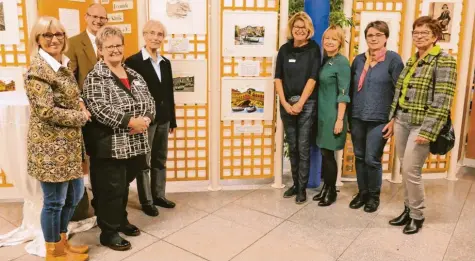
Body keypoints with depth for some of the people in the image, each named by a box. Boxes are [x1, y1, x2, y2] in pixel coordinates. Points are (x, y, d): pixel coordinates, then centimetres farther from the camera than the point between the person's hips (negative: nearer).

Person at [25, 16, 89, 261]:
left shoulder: (63, 65, 12)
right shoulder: (38, 69, -14)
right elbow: (46, 111, -21)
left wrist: (81, 114, 2)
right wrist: (81, 117, -11)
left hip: (68, 143, 9)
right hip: (50, 145, -9)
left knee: (74, 194, 18)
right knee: (55, 200, 5)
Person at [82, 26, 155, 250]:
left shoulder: (134, 75, 11)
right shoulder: (95, 77, -9)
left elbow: (149, 101, 8)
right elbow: (100, 109, -21)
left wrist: (145, 119, -13)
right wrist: (131, 121, -23)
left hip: (133, 144, 7)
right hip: (108, 145, -6)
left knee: (124, 185, 19)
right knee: (110, 188, 3)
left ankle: (121, 220, 37)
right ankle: (108, 232, 19)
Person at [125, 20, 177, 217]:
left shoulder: (166, 63, 11)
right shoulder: (133, 61, -9)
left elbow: (169, 93, 13)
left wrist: (172, 120, 12)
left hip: (163, 119, 6)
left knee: (160, 160, 16)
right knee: (144, 162, 6)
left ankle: (159, 195, 30)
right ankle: (146, 201, 18)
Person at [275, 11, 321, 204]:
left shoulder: (313, 49, -1)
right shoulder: (284, 49, 8)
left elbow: (312, 78, -8)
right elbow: (278, 78, 4)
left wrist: (300, 103, -13)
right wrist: (285, 103, -7)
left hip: (306, 104, -3)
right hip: (287, 103, 3)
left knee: (303, 147, 0)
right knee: (292, 146, 11)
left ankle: (302, 188, 12)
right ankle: (295, 184, 24)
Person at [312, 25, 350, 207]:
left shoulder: (342, 62, -11)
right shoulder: (325, 60, 12)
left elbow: (343, 94, -15)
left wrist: (340, 119, -19)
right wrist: (320, 112, 12)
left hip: (333, 114, -7)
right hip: (322, 113, 7)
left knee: (328, 153, 0)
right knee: (324, 152, 12)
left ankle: (332, 191, 15)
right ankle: (325, 187, 25)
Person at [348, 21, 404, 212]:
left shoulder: (393, 59, -4)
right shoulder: (359, 60, 8)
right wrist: (348, 116, 9)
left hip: (379, 119, -4)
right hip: (357, 118, 4)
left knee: (372, 159, 0)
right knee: (359, 157, 11)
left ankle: (374, 195, 22)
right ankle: (362, 192, 28)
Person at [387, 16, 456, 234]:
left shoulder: (443, 61, -9)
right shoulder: (411, 60, 13)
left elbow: (442, 101, -15)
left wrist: (428, 131, -19)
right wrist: (392, 118, 13)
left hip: (421, 125, -7)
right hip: (402, 122, 7)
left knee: (411, 171, -5)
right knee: (404, 170, 11)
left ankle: (417, 215, 15)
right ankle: (408, 209, 27)